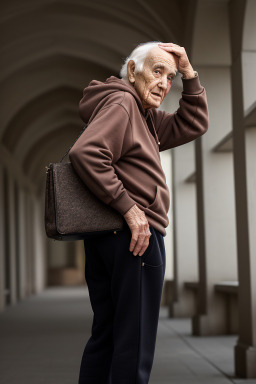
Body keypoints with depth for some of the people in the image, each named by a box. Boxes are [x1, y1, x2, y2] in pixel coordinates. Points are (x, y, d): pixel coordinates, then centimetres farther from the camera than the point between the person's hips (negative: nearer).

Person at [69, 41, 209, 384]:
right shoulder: (121, 104, -9)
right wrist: (128, 206, -23)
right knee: (134, 345, -6)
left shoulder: (145, 117, 21)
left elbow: (193, 125, 23)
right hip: (135, 236, -10)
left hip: (104, 239, 10)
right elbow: (86, 153, -24)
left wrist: (189, 74, 12)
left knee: (105, 337, 14)